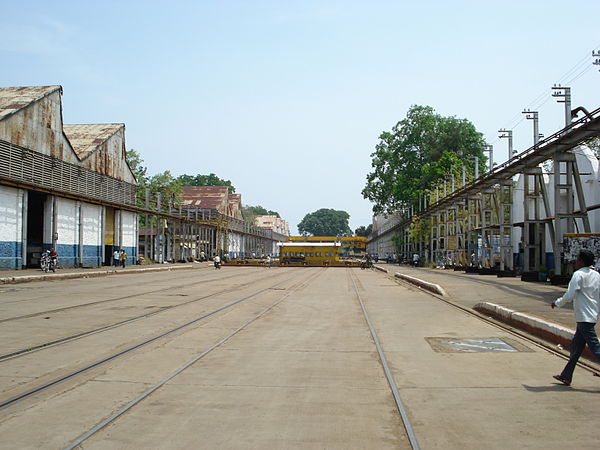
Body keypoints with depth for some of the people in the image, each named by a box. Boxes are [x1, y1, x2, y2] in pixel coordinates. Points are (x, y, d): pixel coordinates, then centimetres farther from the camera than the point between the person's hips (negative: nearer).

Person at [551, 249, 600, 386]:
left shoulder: (579, 274, -11)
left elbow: (570, 295, -16)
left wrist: (557, 303, 0)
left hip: (584, 317, -9)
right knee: (576, 345, 14)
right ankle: (566, 376, 21)